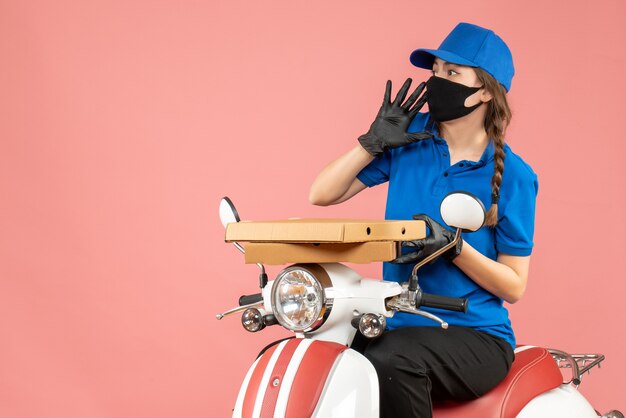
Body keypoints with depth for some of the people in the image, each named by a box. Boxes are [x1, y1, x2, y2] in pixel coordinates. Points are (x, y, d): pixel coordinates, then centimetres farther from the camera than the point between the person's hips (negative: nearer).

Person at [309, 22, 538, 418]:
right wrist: (375, 142, -9)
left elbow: (514, 286, -5)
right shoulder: (410, 137, 3)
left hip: (476, 336, -3)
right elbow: (321, 194, 3)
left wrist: (454, 247, -22)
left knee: (391, 362, -35)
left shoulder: (513, 176, -6)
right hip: (399, 325, 4)